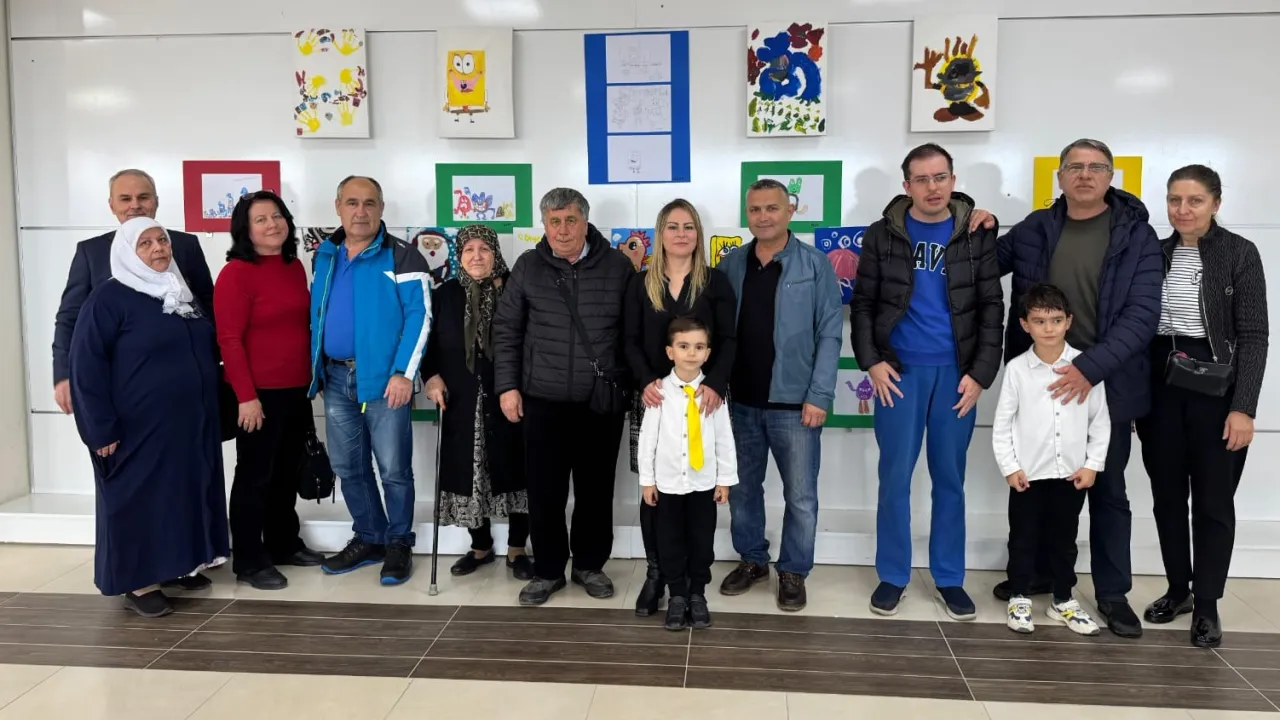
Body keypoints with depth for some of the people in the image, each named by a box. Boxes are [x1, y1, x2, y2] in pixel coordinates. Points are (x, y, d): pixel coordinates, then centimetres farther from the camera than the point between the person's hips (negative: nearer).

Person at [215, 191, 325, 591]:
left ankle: (285, 544, 32)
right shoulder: (236, 273, -12)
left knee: (287, 471, 17)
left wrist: (312, 377, 14)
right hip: (259, 393, -7)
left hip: (295, 389, 7)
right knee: (255, 475, 3)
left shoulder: (294, 266, 9)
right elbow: (229, 340, -16)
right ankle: (249, 561, 15)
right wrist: (246, 396, -19)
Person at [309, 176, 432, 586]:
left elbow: (419, 317, -11)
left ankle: (399, 544, 17)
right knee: (348, 467, 13)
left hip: (383, 378, -5)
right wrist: (315, 368, 11)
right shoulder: (324, 255, 11)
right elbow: (315, 314, 18)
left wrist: (404, 373, -18)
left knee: (394, 469, 1)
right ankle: (369, 539, 28)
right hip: (335, 378, 6)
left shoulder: (401, 256, -6)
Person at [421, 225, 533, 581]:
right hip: (462, 402, 3)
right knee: (467, 473, 8)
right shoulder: (445, 294, 8)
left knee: (514, 471, 4)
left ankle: (517, 550, 20)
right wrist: (431, 376, -3)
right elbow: (428, 341, 12)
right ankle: (480, 546, 28)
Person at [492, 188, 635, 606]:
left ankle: (589, 565, 27)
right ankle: (548, 570, 22)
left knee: (596, 490, 10)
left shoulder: (617, 267, 0)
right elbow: (506, 330, 6)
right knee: (545, 491, 6)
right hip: (543, 401, 1)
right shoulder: (528, 267, 4)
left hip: (602, 402, 0)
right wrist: (507, 386, 0)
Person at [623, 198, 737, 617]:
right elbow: (631, 341, 3)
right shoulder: (641, 283, 9)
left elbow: (728, 340, -2)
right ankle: (654, 573, 15)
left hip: (702, 399, -1)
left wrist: (715, 384, -19)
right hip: (655, 399, 1)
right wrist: (646, 381, -15)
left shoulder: (715, 281, 4)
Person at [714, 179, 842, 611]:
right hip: (741, 401, 3)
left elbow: (829, 334, -7)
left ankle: (793, 572, 22)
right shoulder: (731, 265, 6)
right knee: (742, 488, 15)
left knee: (800, 496, 5)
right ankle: (752, 559, 32)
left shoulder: (815, 265, -4)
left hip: (794, 402, -3)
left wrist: (819, 395, -12)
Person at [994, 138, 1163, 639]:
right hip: (1040, 380, 3)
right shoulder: (1035, 229, 2)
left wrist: (1091, 367, -25)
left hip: (1106, 384, -2)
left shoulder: (1137, 236, -6)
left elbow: (1142, 315, -13)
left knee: (1107, 490, 10)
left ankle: (1113, 593, 24)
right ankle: (1040, 573, 33)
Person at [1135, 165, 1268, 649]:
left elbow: (1253, 336, -8)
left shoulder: (1240, 254, -5)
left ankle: (1207, 604, 16)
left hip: (1215, 387, -4)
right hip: (1160, 387, 4)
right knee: (1167, 494, 11)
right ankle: (1178, 588, 27)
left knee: (1212, 498, 4)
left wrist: (1243, 407, -14)